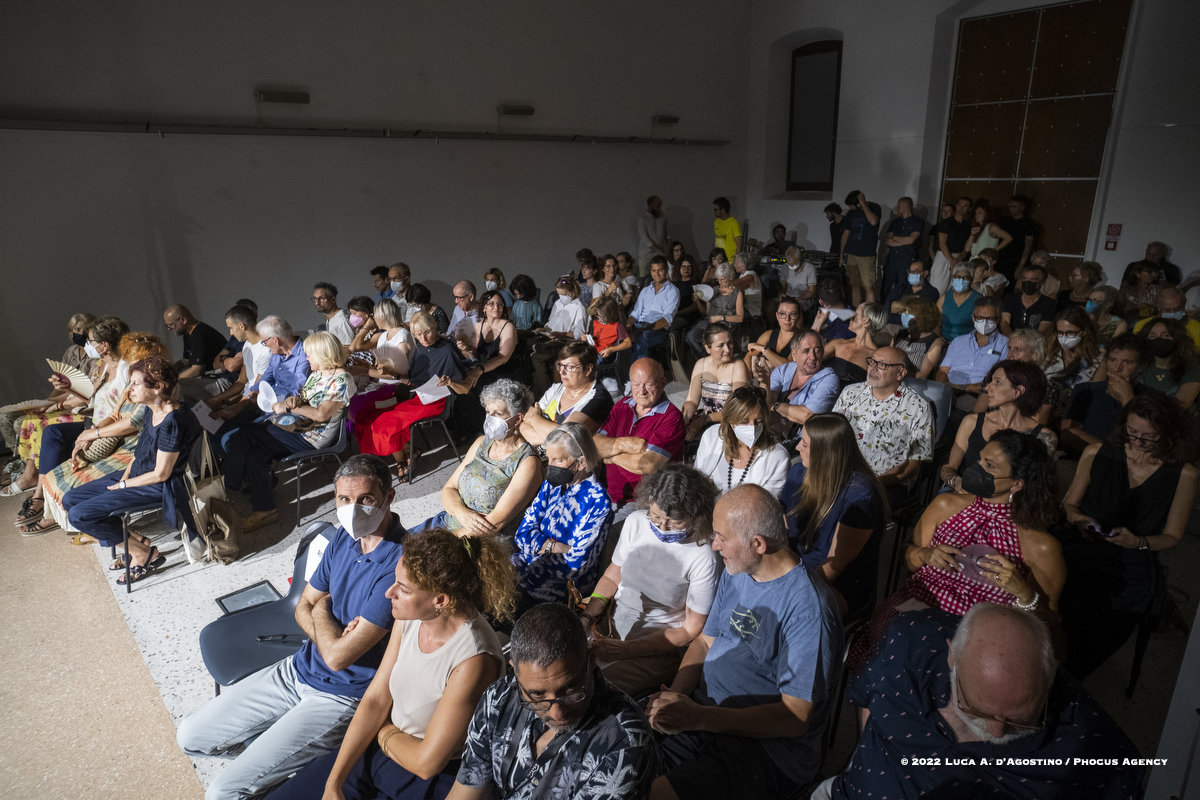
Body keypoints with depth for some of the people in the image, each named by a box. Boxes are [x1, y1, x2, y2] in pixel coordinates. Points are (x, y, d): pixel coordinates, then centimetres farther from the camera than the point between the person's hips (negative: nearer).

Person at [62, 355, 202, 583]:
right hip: (137, 475, 10)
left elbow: (161, 474, -21)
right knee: (70, 500, 9)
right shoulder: (152, 410, 2)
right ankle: (135, 541, 9)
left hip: (158, 488, -10)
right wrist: (125, 476, 0)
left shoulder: (172, 422, -27)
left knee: (78, 515, -13)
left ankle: (145, 554, -1)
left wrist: (123, 485, -8)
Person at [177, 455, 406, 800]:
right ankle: (276, 745, 23)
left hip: (341, 697, -8)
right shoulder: (345, 535, -2)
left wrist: (322, 609, -6)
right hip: (297, 669, 8)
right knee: (189, 736, 12)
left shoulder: (397, 565, -30)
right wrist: (332, 636, -16)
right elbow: (304, 608, 7)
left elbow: (338, 656, -27)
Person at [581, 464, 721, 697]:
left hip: (657, 648, -5)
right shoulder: (636, 521, -6)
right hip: (610, 624, 5)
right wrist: (586, 617, -7)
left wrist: (625, 649, -19)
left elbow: (690, 630, -13)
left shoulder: (704, 558, -22)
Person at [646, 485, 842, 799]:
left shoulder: (807, 608, -22)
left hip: (769, 747, -7)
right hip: (705, 715, 7)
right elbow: (704, 642, 12)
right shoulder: (735, 574, 4)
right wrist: (675, 695, -9)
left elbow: (795, 717, -21)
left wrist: (699, 717, -28)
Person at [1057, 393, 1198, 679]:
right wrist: (1080, 520, -8)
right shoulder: (1096, 454, 5)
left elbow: (1172, 536, 8)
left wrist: (1138, 542, -13)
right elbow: (1069, 505, 15)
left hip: (1131, 567, -1)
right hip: (1079, 550, 1)